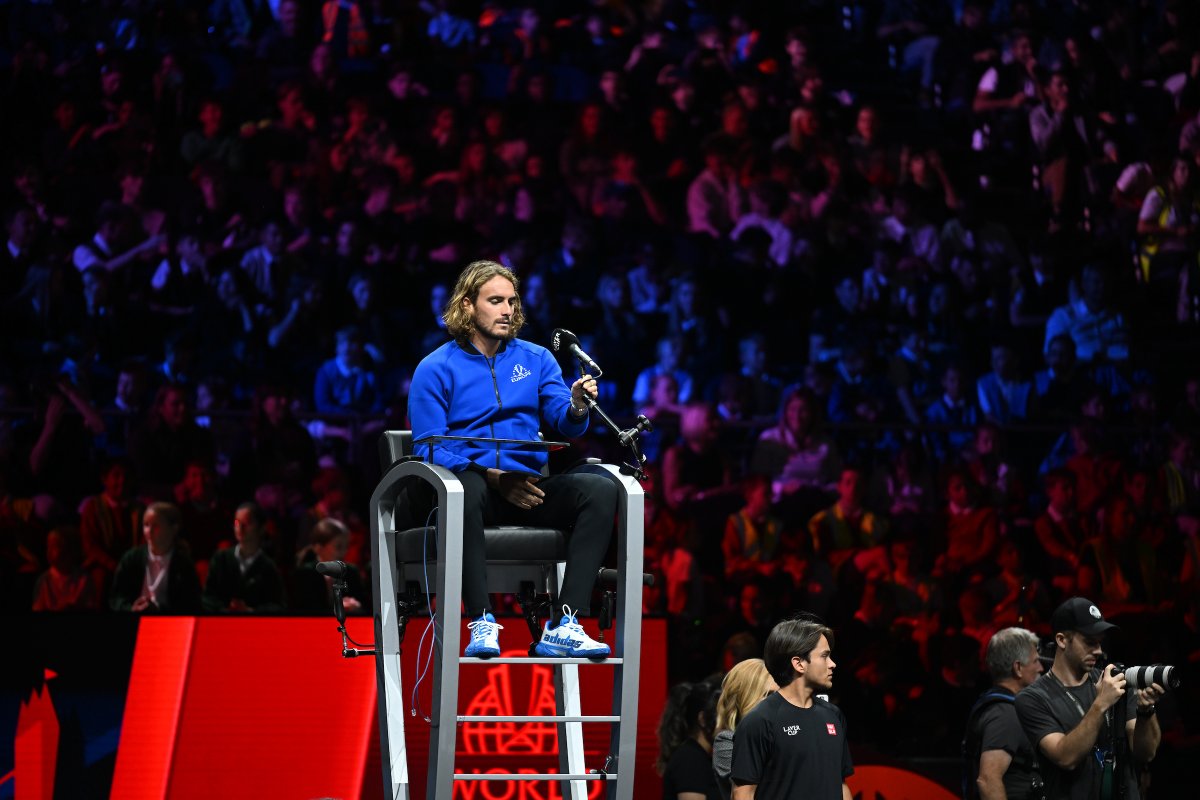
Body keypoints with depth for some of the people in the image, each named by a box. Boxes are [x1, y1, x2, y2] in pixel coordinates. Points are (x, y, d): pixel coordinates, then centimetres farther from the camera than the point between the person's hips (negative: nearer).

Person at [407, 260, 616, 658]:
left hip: (529, 488, 4)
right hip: (476, 489, -4)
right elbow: (429, 447, -6)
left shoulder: (536, 359, 14)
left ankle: (563, 626, -31)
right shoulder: (436, 369, 2)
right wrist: (492, 477, -17)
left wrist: (577, 406, -21)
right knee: (464, 488, -40)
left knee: (600, 490, -24)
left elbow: (565, 426, 4)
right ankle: (482, 623, -40)